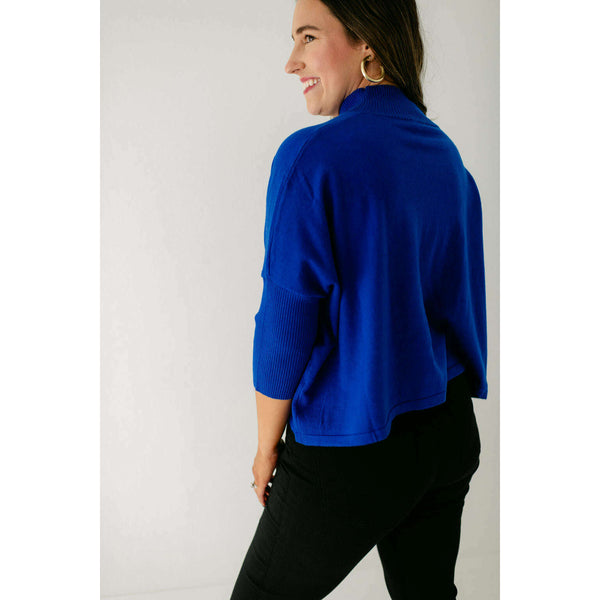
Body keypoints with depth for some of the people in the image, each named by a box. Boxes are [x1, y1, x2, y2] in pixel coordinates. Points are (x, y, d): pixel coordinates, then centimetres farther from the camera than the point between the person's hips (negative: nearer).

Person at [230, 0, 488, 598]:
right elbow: (461, 300, 11)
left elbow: (285, 324, -17)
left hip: (353, 446, -7)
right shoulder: (448, 156, 5)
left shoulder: (312, 156, -18)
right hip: (451, 434, 7)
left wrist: (267, 446, -2)